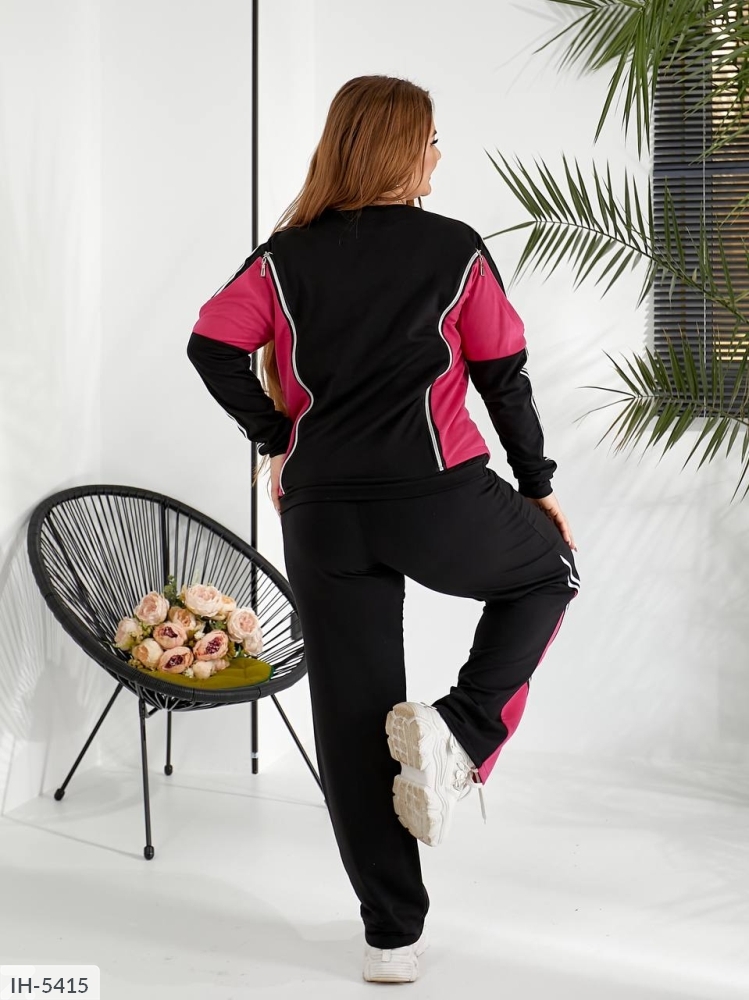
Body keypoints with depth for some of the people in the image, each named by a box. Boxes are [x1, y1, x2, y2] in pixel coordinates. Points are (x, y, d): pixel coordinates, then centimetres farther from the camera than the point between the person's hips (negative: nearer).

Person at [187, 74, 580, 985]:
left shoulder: (285, 257, 7)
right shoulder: (456, 250, 2)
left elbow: (211, 347, -5)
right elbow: (505, 376, 4)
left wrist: (276, 436, 6)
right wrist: (538, 484, 15)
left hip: (320, 510, 3)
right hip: (438, 498, -3)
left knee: (352, 720, 9)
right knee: (546, 574, 26)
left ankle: (392, 934, 14)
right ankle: (459, 732, 3)